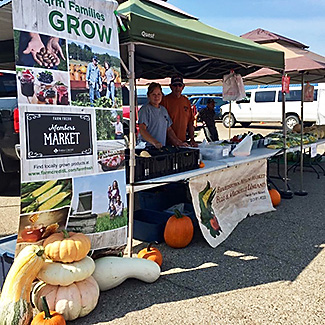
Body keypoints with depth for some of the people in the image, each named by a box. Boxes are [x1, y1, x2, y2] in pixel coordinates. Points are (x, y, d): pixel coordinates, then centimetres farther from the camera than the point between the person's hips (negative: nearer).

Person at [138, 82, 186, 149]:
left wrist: (177, 141, 11)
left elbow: (169, 129, 25)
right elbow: (142, 130, -14)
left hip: (163, 147, 6)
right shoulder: (145, 109, -3)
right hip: (148, 147, -6)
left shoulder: (163, 110, 20)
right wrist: (154, 142, -26)